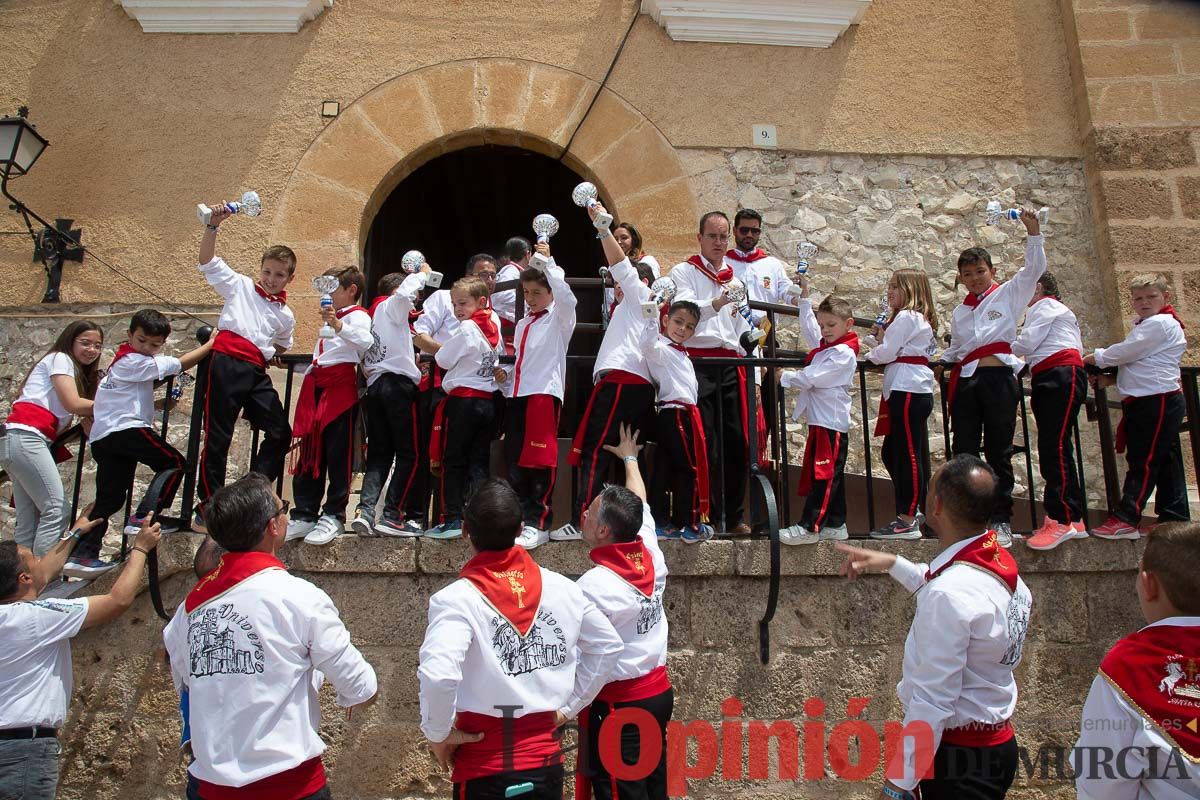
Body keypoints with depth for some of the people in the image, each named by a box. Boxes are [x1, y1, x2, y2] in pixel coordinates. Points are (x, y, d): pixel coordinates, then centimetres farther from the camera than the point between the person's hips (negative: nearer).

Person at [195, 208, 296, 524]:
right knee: (218, 434, -3)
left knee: (281, 432, 1)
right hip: (227, 364, -5)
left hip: (257, 372, 5)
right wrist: (212, 227, -9)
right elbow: (208, 261, 3)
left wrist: (271, 354, 14)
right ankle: (209, 502, 4)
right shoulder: (240, 286, 11)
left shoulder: (285, 315, 21)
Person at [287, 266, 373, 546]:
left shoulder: (357, 315, -2)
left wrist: (339, 326, -35)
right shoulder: (331, 317, 29)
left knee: (338, 454, -5)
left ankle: (333, 516, 1)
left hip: (341, 386, -9)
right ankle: (305, 515, 12)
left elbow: (367, 343, -24)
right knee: (310, 453, 7)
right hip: (316, 386, 9)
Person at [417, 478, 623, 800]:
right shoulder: (561, 587, -3)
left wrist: (437, 734, -13)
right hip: (547, 759, 4)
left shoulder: (457, 598, -17)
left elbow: (438, 674, -31)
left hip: (485, 765, -4)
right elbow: (609, 646, 8)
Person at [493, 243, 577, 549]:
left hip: (544, 393, -7)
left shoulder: (559, 318, 3)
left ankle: (539, 524, -3)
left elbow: (567, 297, -20)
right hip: (517, 394, 7)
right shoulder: (523, 324, 24)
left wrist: (549, 261, -17)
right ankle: (521, 518, 16)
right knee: (515, 460, 7)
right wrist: (507, 372, 12)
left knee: (540, 460, -8)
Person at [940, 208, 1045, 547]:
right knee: (963, 451, 0)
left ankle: (1001, 519, 6)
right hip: (965, 380, 4)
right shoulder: (960, 311, 21)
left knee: (999, 451, 0)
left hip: (998, 377, -4)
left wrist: (1032, 232, -10)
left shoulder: (1008, 294, 10)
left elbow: (1034, 268, -2)